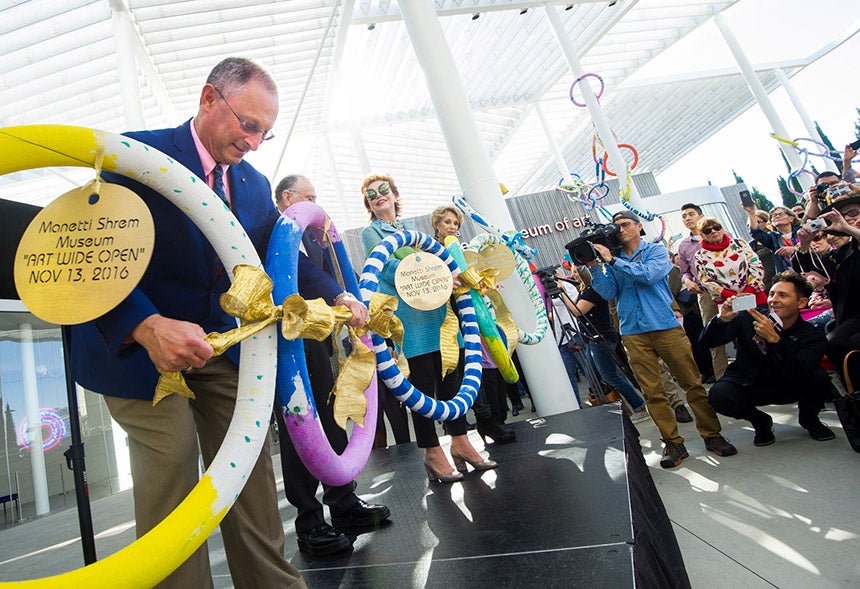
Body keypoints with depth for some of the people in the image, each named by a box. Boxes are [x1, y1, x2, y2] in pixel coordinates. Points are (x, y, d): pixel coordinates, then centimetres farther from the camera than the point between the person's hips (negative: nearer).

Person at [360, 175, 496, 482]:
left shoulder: (411, 227, 23)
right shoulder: (370, 232, 4)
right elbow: (388, 268, -11)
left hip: (435, 307, 6)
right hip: (406, 313, -5)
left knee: (449, 376, 5)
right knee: (423, 382, -4)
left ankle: (460, 441, 16)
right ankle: (432, 452, 8)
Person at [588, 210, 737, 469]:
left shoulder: (656, 250, 6)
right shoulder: (611, 260, 13)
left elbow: (648, 274, -15)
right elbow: (608, 292, 2)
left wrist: (612, 260, -13)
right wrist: (594, 267, -9)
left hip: (665, 326, -2)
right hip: (633, 333, 2)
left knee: (693, 383, 2)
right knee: (652, 392, 1)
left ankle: (712, 435, 16)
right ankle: (673, 443, 11)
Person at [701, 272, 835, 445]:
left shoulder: (812, 336, -14)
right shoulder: (748, 319, -15)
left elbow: (801, 375, -32)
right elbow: (707, 340, -17)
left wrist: (774, 339, -45)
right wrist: (722, 320, -37)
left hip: (785, 388, 1)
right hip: (747, 384, 0)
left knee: (819, 377, -28)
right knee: (718, 395, -31)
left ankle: (808, 418, 8)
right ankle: (760, 421, 4)